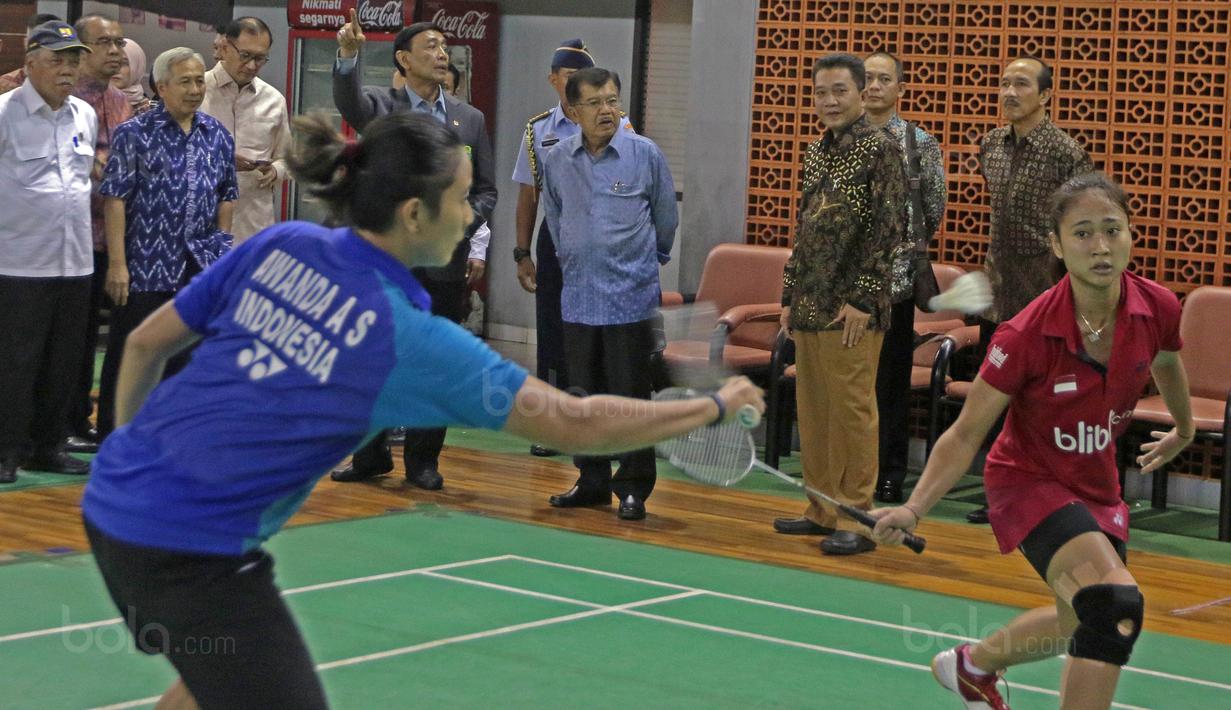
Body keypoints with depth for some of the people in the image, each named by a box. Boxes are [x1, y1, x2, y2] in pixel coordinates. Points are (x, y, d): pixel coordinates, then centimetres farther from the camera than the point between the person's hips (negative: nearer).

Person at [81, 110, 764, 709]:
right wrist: (716, 405, 1)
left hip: (113, 504, 8)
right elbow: (578, 423, -12)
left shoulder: (278, 246, 1)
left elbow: (145, 343, 8)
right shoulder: (412, 341, -15)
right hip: (191, 552, -8)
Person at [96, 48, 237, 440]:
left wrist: (223, 246, 10)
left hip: (201, 264, 5)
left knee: (186, 357, 10)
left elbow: (226, 194, 16)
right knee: (128, 357, 2)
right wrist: (117, 264, -14)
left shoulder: (218, 136, 8)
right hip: (145, 264, -5)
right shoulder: (134, 134, -6)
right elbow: (116, 198, -9)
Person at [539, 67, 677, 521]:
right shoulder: (556, 161, 3)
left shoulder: (645, 155, -5)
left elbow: (666, 216, 9)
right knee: (584, 394, 10)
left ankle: (634, 488, 6)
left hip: (631, 296, -3)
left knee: (629, 395, -2)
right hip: (578, 294, 4)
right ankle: (592, 482, 21)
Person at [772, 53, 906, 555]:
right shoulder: (815, 154, 16)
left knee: (851, 410, -6)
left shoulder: (880, 150, -7)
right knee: (813, 411, 11)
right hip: (809, 307, 8)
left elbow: (889, 229, -12)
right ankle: (822, 508, 20)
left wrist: (862, 299, -16)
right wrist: (790, 296, 17)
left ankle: (856, 519, 0)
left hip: (850, 310, -8)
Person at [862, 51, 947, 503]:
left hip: (894, 277, -2)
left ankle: (889, 476, 11)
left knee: (891, 380, 4)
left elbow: (935, 208, 5)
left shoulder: (920, 143, 0)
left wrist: (905, 247, 9)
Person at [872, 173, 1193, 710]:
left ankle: (972, 664, 53)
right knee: (1116, 601, -30)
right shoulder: (1026, 336, -29)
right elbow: (966, 434, -21)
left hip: (1096, 485, 6)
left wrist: (1184, 430, 28)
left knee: (1081, 625, 25)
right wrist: (914, 509, -34)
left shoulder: (1158, 309, -16)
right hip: (1028, 480, -6)